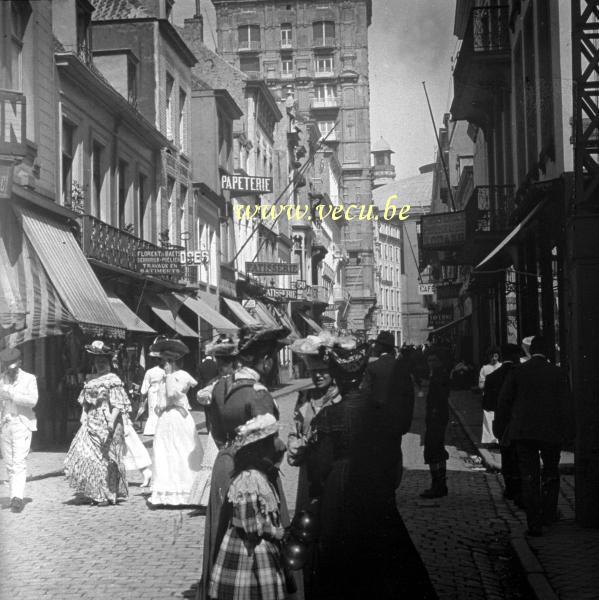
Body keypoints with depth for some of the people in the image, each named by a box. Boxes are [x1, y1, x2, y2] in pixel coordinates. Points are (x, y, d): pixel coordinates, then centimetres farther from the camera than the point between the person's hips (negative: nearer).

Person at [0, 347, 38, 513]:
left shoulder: (29, 379, 2)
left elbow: (32, 401, -11)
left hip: (22, 424, -4)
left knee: (19, 462, -14)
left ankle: (17, 497, -21)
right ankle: (14, 497, 12)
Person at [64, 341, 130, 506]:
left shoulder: (113, 380, -5)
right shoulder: (90, 380, 15)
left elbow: (118, 404, -12)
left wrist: (112, 421, -23)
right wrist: (84, 419, 11)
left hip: (106, 425, -6)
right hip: (91, 423, 6)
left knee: (105, 459, -2)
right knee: (83, 456, -2)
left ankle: (106, 495, 6)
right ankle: (90, 492, 8)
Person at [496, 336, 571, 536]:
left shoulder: (517, 372, -2)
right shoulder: (557, 373, -4)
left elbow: (503, 402, 0)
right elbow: (565, 405, -3)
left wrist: (507, 426, 13)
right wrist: (566, 431, 6)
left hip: (523, 431, 0)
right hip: (551, 432, 0)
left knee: (529, 477, 3)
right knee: (551, 473, 20)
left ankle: (534, 524, 0)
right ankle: (548, 514, 25)